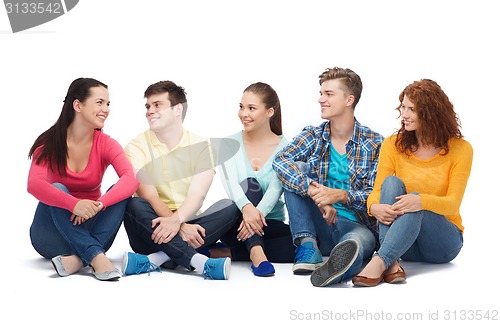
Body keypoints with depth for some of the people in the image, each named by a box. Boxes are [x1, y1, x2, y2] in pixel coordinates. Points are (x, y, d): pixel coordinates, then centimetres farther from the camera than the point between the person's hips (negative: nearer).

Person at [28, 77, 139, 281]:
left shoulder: (106, 144, -5)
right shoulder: (49, 143, -10)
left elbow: (131, 180, -24)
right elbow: (34, 184, -29)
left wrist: (99, 205, -42)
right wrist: (74, 204, -45)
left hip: (87, 230, 2)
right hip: (50, 237, -2)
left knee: (120, 192, -22)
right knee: (58, 189, -29)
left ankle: (78, 259, -36)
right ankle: (96, 258, -41)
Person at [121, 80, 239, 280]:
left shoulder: (199, 146, 5)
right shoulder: (136, 148, 1)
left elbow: (197, 194, -9)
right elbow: (149, 197, -11)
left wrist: (176, 220, -31)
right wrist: (182, 228, -27)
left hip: (188, 224, 2)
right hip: (153, 229, -1)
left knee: (228, 207, -21)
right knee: (134, 205, -30)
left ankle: (156, 260, -33)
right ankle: (198, 261, -44)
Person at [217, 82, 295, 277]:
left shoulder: (284, 148, 0)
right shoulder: (230, 144, 2)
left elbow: (276, 188, -16)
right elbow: (230, 182, -17)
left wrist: (257, 214, -37)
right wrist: (246, 207, -39)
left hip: (271, 224, -1)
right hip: (234, 225, 1)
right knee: (249, 183, -29)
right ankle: (255, 251, -41)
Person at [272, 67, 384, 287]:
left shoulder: (374, 144, 0)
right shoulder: (312, 136, 6)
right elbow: (280, 161, -14)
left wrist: (340, 195, -26)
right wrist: (313, 190, -32)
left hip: (358, 225, -3)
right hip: (319, 226, 3)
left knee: (354, 243, -39)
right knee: (296, 169, -17)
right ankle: (308, 246, -27)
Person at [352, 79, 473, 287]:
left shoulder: (460, 149, -5)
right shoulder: (394, 145, 2)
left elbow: (453, 204, -12)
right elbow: (377, 192, -3)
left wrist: (421, 201, -35)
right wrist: (375, 207, -29)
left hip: (445, 242, -2)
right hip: (405, 244, 2)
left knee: (414, 203, -33)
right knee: (392, 182, -25)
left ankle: (379, 262, -48)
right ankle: (391, 264, -42)